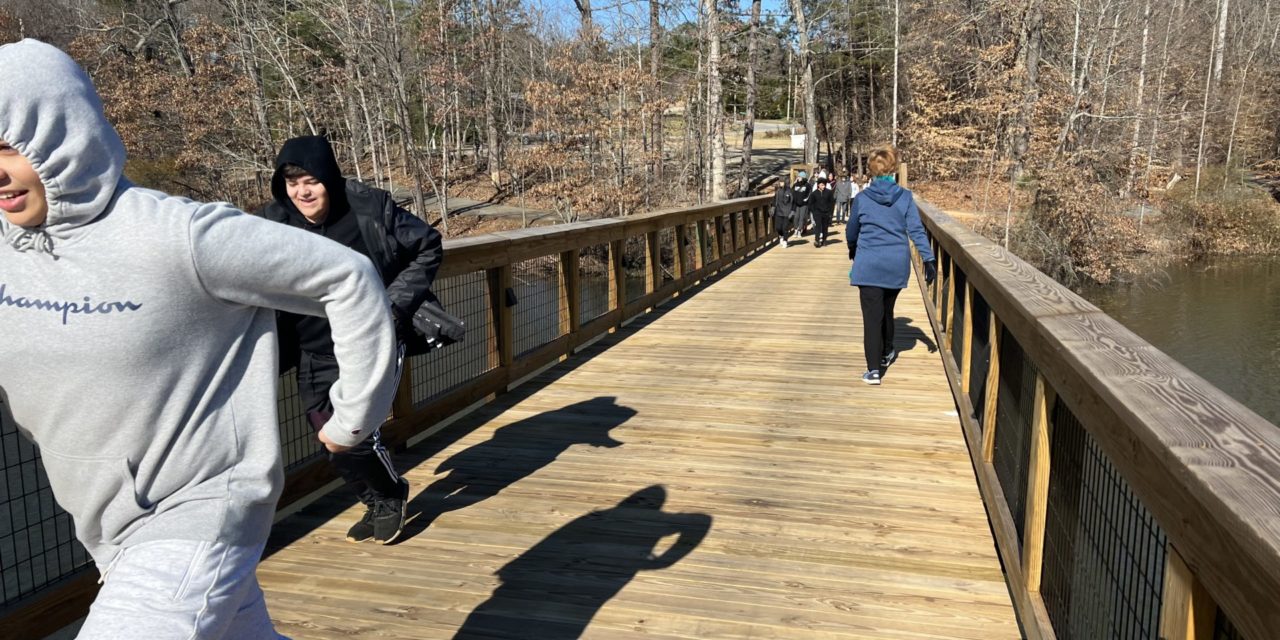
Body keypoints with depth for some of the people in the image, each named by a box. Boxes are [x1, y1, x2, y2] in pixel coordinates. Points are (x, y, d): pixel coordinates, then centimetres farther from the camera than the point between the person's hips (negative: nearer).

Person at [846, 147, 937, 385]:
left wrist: (853, 250, 28)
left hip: (868, 264, -3)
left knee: (872, 316, -3)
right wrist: (928, 259, -5)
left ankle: (874, 370, -10)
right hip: (897, 265, 3)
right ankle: (886, 353, 42)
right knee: (887, 310, 23)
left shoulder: (862, 198, -3)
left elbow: (851, 230, 9)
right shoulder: (905, 197, 0)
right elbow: (916, 230, -6)